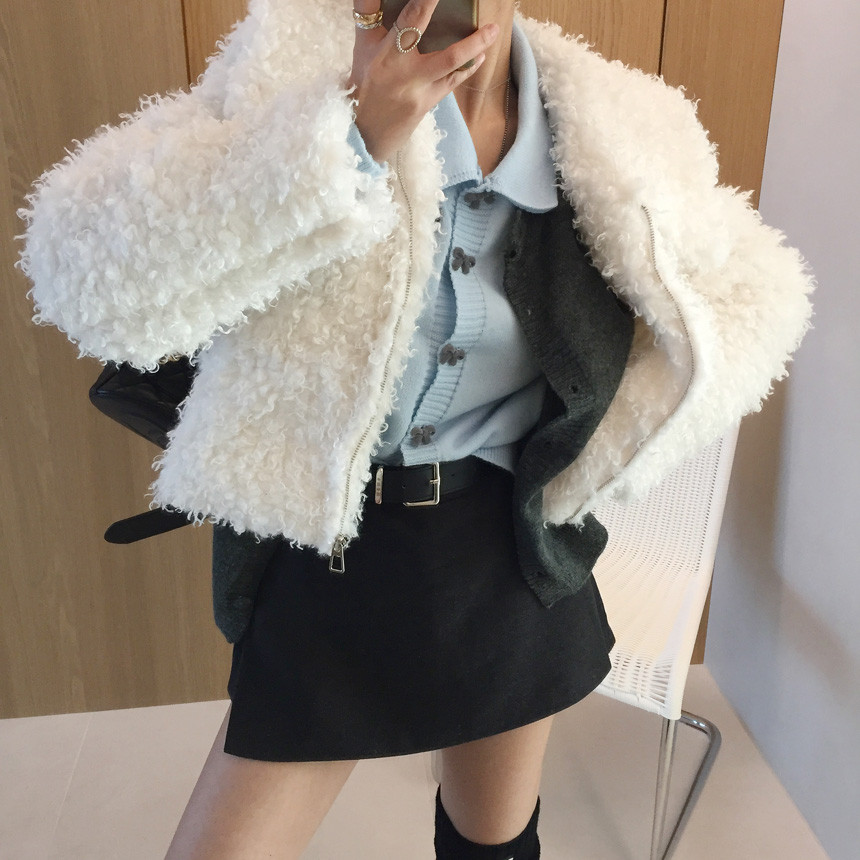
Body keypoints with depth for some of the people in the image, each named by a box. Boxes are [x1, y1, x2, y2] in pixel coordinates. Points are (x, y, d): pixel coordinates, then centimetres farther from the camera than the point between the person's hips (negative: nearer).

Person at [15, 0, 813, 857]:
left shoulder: (614, 137, -6)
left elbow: (755, 294, 9)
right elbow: (89, 280, -24)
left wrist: (615, 434, -5)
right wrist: (352, 132, -30)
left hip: (513, 551, 3)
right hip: (326, 551, -1)